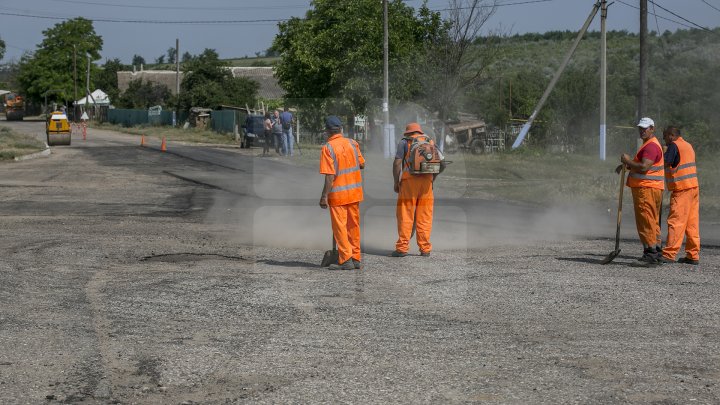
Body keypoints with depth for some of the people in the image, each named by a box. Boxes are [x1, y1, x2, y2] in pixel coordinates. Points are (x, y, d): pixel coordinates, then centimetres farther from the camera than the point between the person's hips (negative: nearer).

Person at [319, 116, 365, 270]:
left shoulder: (328, 148, -13)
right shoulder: (352, 144, 2)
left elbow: (330, 175, -18)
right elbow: (362, 165, 9)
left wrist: (324, 196, -14)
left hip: (338, 193, -5)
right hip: (355, 192, 5)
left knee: (340, 227, 2)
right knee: (353, 225, 14)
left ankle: (346, 260, 0)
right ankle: (356, 258, 18)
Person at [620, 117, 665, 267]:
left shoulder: (651, 146, -14)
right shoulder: (649, 144, 22)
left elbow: (644, 167, -25)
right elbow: (641, 165, 31)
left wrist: (628, 161, -11)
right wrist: (627, 165, 13)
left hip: (647, 189, -11)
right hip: (646, 188, 11)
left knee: (646, 222, -11)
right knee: (652, 222, 14)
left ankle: (650, 254, -13)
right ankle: (656, 253, 18)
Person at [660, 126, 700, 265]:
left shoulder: (674, 146, -9)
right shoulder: (688, 146, 18)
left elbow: (665, 164, -15)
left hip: (682, 189, -9)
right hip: (694, 187, 9)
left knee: (676, 222, -8)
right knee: (692, 223, 8)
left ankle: (669, 254, -9)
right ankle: (693, 255, 9)